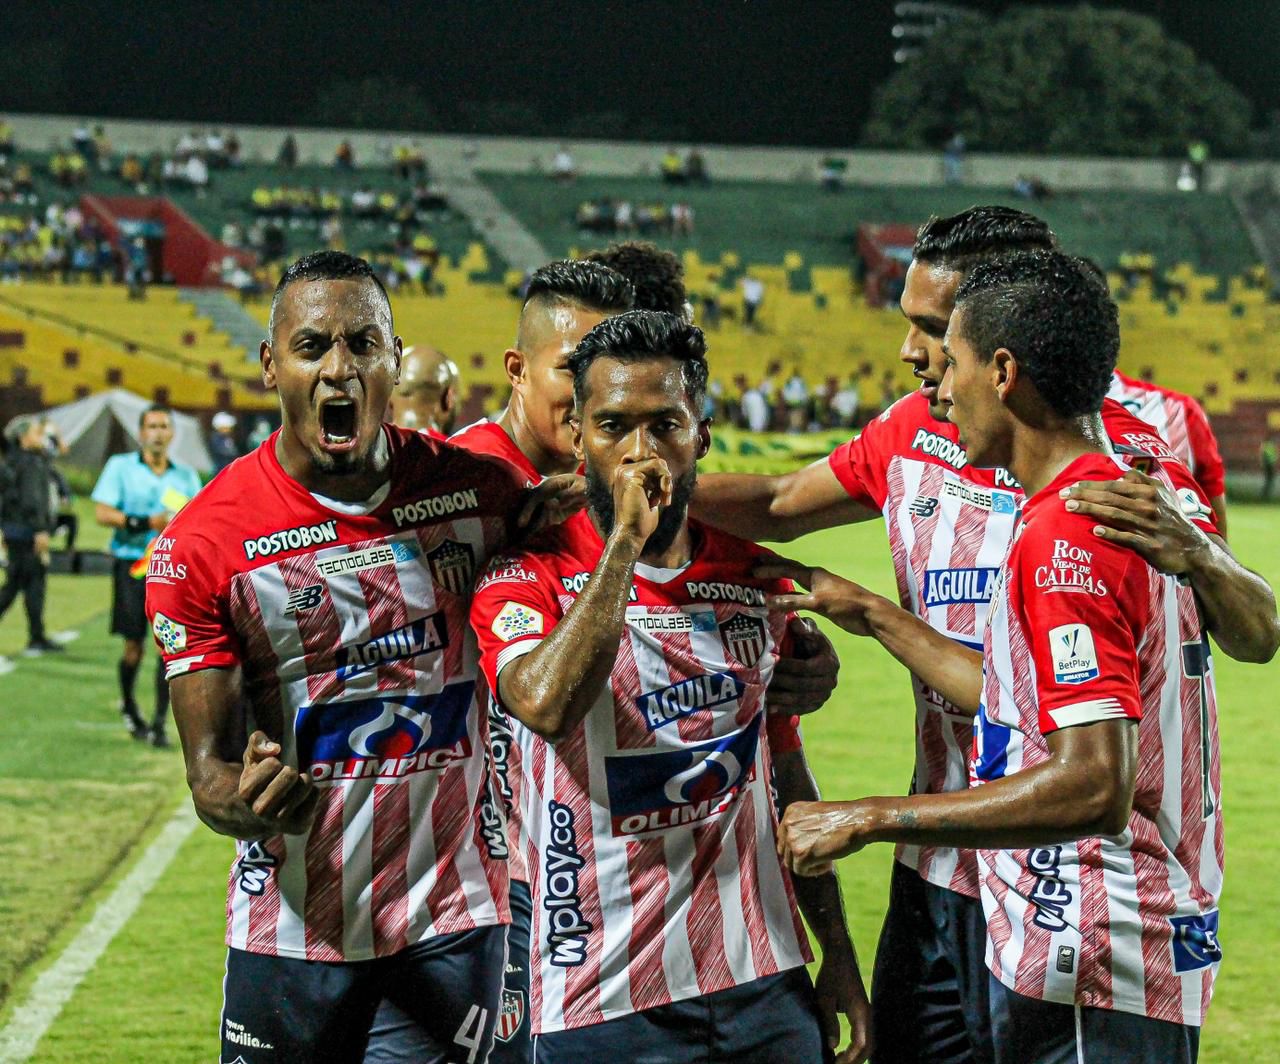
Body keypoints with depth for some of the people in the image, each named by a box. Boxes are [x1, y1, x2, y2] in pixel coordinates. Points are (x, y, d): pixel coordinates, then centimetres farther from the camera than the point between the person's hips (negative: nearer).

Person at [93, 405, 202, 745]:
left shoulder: (186, 475, 11)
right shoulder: (120, 466, 3)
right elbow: (102, 513, -5)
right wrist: (146, 523, -14)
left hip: (172, 568, 2)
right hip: (132, 564, -2)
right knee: (133, 645, 1)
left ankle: (160, 722, -3)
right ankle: (128, 705, 28)